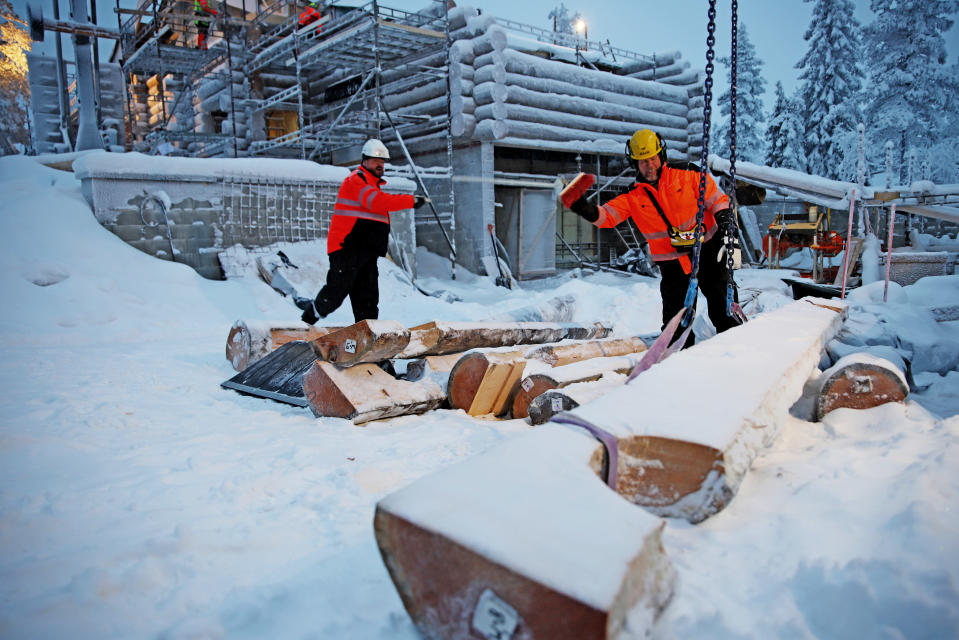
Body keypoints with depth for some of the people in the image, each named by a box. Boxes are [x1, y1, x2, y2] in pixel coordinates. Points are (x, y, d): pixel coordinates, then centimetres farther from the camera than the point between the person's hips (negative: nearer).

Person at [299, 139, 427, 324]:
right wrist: (411, 201, -24)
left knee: (368, 298, 5)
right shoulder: (356, 180, -9)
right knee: (336, 292, -6)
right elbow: (378, 202, -25)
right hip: (347, 249, -9)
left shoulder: (372, 184, 23)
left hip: (366, 253, 9)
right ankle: (307, 320, 14)